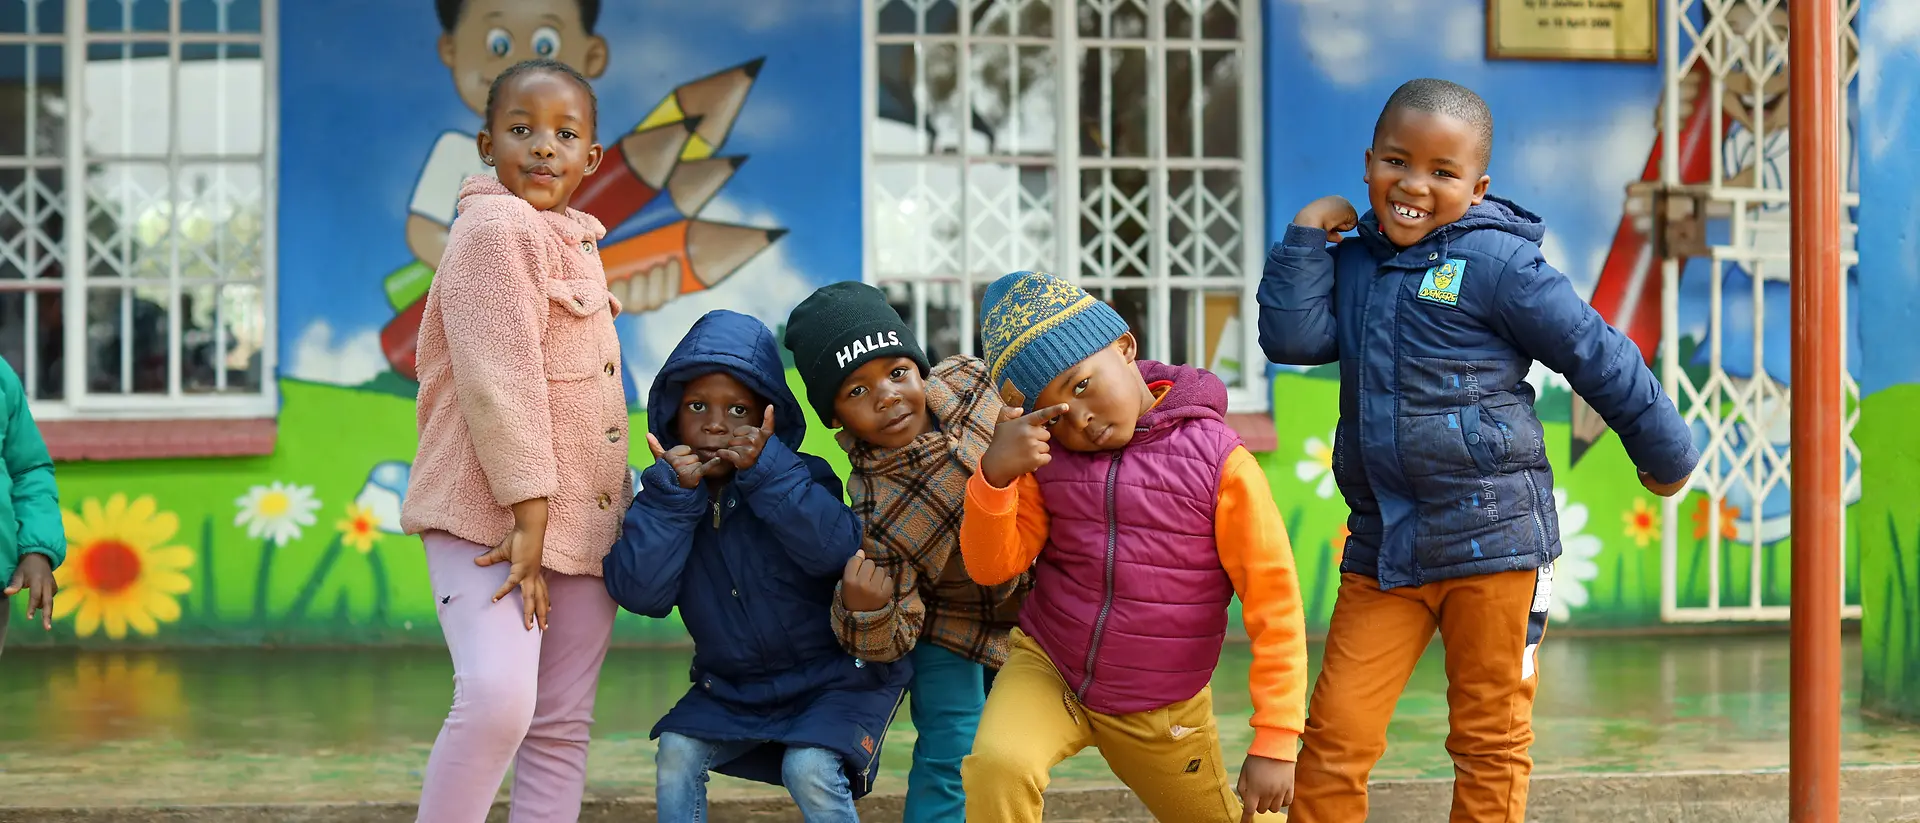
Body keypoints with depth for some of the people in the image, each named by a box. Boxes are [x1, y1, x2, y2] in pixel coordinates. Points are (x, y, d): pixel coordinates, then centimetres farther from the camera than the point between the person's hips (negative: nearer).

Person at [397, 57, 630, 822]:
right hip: (490, 516, -9)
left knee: (561, 728, 8)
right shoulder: (497, 228, -10)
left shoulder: (573, 243, 16)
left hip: (578, 521, 9)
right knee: (498, 697, -25)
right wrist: (527, 514, -20)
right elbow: (498, 381, -17)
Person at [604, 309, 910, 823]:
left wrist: (766, 472, -38)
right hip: (734, 686, 4)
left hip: (832, 679, -4)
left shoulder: (802, 478, -13)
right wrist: (672, 494, -26)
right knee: (677, 753, -14)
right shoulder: (666, 495, -4)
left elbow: (835, 549, -33)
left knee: (809, 770, -24)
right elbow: (639, 592, -18)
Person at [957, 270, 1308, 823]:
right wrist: (996, 474, -25)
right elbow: (994, 565, -5)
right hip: (1047, 671, 1)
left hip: (1161, 712, -1)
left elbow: (1275, 601, -14)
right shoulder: (1048, 457, -4)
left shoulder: (1219, 461, -16)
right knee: (998, 765, -29)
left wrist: (1275, 743, -14)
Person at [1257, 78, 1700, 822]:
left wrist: (1665, 455, 4)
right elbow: (1292, 337, -3)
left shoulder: (1496, 261, -9)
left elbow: (1600, 360, -3)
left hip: (1491, 537, -4)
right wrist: (1307, 234, -4)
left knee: (1489, 743, 7)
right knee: (1335, 735, -1)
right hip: (1381, 546, 4)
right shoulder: (1353, 264, 10)